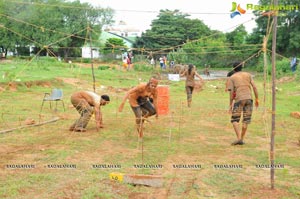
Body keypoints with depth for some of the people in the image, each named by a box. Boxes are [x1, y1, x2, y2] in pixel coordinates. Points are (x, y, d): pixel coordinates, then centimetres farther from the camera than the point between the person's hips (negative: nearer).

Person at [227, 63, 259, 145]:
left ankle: (239, 139, -10)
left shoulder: (232, 78, 9)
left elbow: (231, 92, 0)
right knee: (246, 120, 11)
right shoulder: (248, 75, 17)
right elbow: (254, 87, 7)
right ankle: (242, 139, 13)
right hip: (249, 98, 3)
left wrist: (230, 104, 3)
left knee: (234, 120, 4)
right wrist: (257, 99, 10)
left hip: (239, 99, -3)